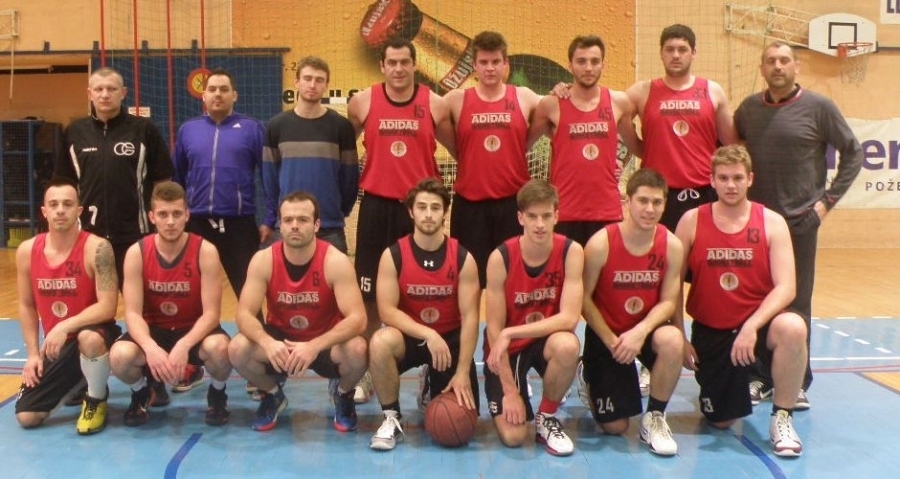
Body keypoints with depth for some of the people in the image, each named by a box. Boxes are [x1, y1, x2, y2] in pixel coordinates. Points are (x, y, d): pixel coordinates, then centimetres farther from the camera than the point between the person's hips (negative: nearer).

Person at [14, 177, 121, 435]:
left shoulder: (96, 248, -18)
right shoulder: (27, 251, -3)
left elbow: (107, 307, -22)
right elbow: (26, 306, 8)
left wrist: (65, 327, -31)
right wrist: (33, 353, 2)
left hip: (93, 333, -5)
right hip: (56, 344, 5)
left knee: (89, 338, -42)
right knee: (26, 417, -5)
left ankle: (96, 400, -11)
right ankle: (74, 381, 27)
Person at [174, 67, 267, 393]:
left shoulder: (252, 129, 1)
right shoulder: (188, 130, 9)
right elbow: (177, 178, 13)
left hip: (240, 224, -3)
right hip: (197, 224, 3)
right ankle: (193, 365, 22)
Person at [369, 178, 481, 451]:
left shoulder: (463, 258, -10)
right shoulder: (393, 255, -12)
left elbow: (469, 317, -12)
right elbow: (387, 310, -17)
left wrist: (462, 371, -19)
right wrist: (428, 334, -31)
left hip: (450, 338, 1)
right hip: (410, 336, -1)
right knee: (380, 342, -37)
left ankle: (437, 387, 31)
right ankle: (392, 419, -15)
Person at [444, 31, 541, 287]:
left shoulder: (524, 98, 4)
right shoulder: (456, 100, 2)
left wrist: (521, 147, 1)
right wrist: (462, 155, 5)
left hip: (514, 202, 0)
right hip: (469, 204, 0)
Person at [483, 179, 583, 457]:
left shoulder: (571, 252, -17)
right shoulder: (501, 258, -20)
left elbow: (569, 318, -24)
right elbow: (494, 328, -16)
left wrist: (510, 333, -30)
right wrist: (510, 389, -17)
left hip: (547, 340, 1)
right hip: (507, 346, -1)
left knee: (568, 345, -37)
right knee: (512, 437, -14)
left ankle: (547, 417, -7)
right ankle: (519, 389, 23)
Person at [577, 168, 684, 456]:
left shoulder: (672, 245, -13)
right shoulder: (601, 243, -20)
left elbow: (668, 301, -9)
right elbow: (584, 299, -12)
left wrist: (640, 331, -26)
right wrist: (611, 340, -17)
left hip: (646, 329, 2)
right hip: (606, 333, -2)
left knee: (672, 340, -37)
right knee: (615, 427, -1)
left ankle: (654, 418, -11)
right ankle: (590, 379, 37)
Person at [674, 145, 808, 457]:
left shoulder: (772, 223, -5)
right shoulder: (692, 221, -4)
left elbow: (786, 287, -13)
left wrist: (752, 326, -27)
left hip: (758, 321, -1)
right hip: (710, 330, 1)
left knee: (792, 327, -37)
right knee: (720, 422, 3)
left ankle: (782, 417, -15)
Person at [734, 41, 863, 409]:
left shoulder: (818, 107, -3)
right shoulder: (748, 108, 6)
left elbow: (853, 153, 1)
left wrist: (828, 199, -5)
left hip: (800, 221, -3)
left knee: (796, 304, 3)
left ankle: (797, 382, 14)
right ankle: (760, 376, 19)